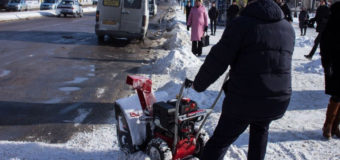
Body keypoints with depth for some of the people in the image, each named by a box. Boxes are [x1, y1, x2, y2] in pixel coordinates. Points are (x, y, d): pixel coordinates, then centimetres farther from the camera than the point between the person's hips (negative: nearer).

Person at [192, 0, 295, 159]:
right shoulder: (288, 28, 9)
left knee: (221, 139, 8)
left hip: (244, 99, -5)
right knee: (260, 129, 33)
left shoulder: (242, 23, -9)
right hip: (278, 101, 5)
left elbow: (217, 60, -11)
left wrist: (198, 84, 3)